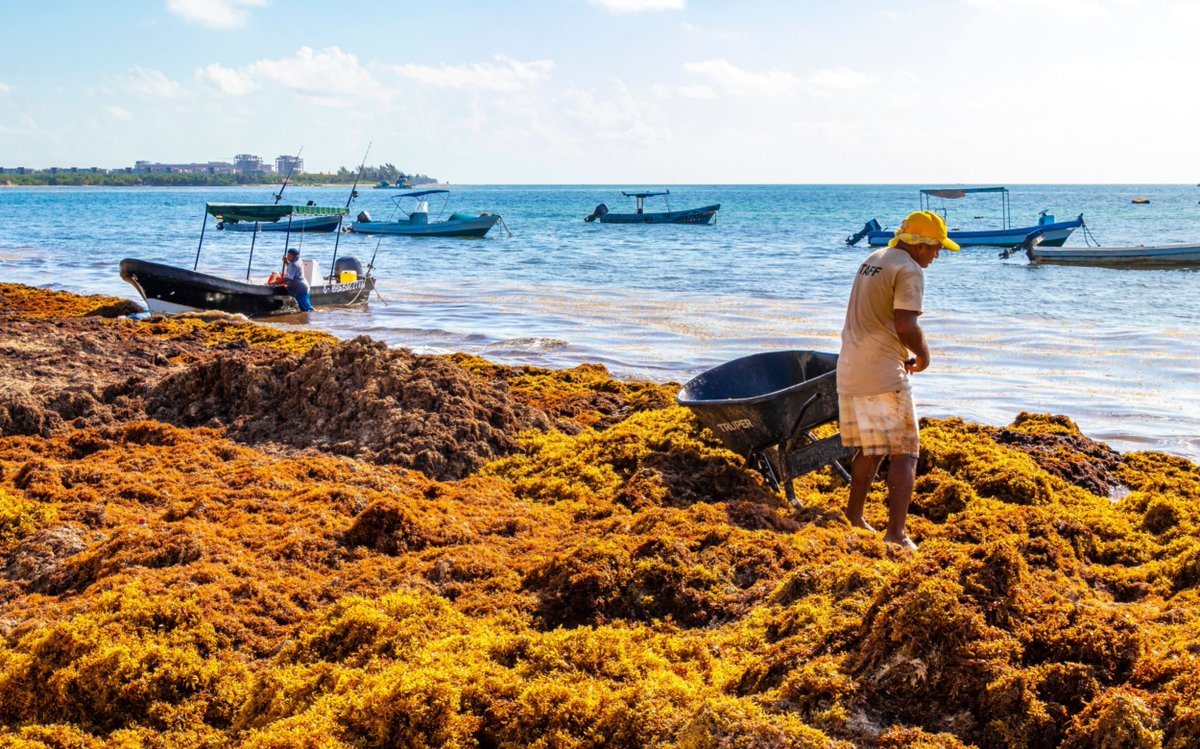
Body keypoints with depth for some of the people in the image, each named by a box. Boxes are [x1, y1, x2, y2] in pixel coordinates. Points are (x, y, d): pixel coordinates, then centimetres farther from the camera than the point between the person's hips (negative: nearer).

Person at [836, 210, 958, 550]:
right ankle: (896, 532, -9)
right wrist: (923, 355, -3)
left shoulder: (873, 259, 17)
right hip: (883, 375, -9)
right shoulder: (909, 271, -12)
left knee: (870, 450, 21)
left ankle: (853, 519, 28)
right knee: (905, 453, -3)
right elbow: (906, 327, -22)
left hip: (849, 369, 9)